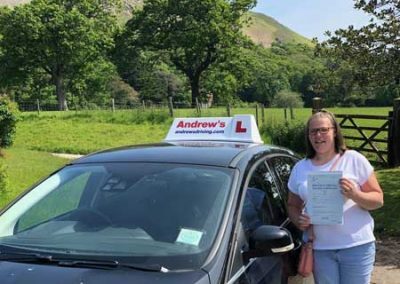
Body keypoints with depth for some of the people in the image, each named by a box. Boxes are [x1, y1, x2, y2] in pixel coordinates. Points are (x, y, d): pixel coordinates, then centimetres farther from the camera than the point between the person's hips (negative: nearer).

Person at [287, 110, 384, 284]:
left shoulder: (354, 160, -3)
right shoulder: (300, 168, 7)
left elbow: (378, 199, -2)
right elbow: (292, 205, 13)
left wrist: (355, 195, -21)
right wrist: (298, 220, -8)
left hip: (357, 245, -2)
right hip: (319, 247, 3)